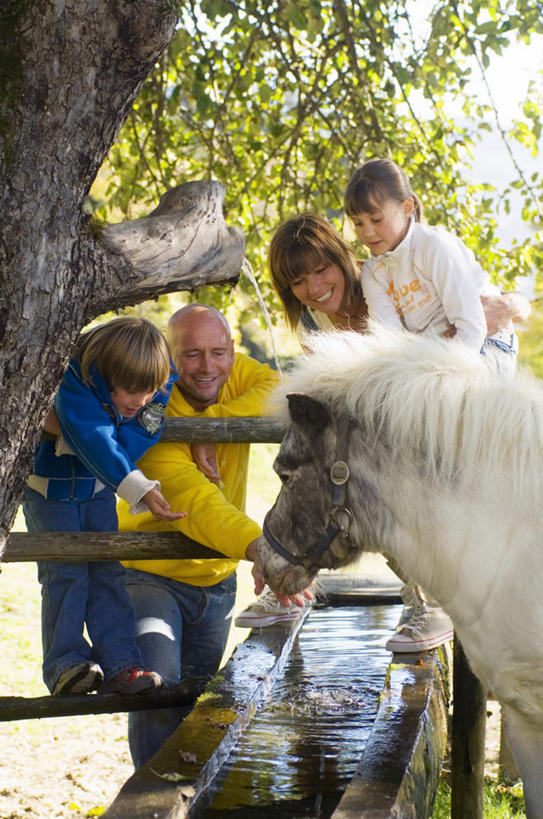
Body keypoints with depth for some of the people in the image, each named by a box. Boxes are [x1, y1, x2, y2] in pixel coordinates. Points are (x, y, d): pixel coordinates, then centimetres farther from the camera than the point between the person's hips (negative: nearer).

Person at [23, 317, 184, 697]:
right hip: (52, 486, -5)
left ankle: (119, 665, 1)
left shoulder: (160, 385, -15)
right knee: (65, 571, -10)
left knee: (108, 570, 0)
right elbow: (98, 447, -42)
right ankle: (65, 663, -3)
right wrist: (141, 491, -48)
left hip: (99, 490, 5)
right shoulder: (75, 387, -33)